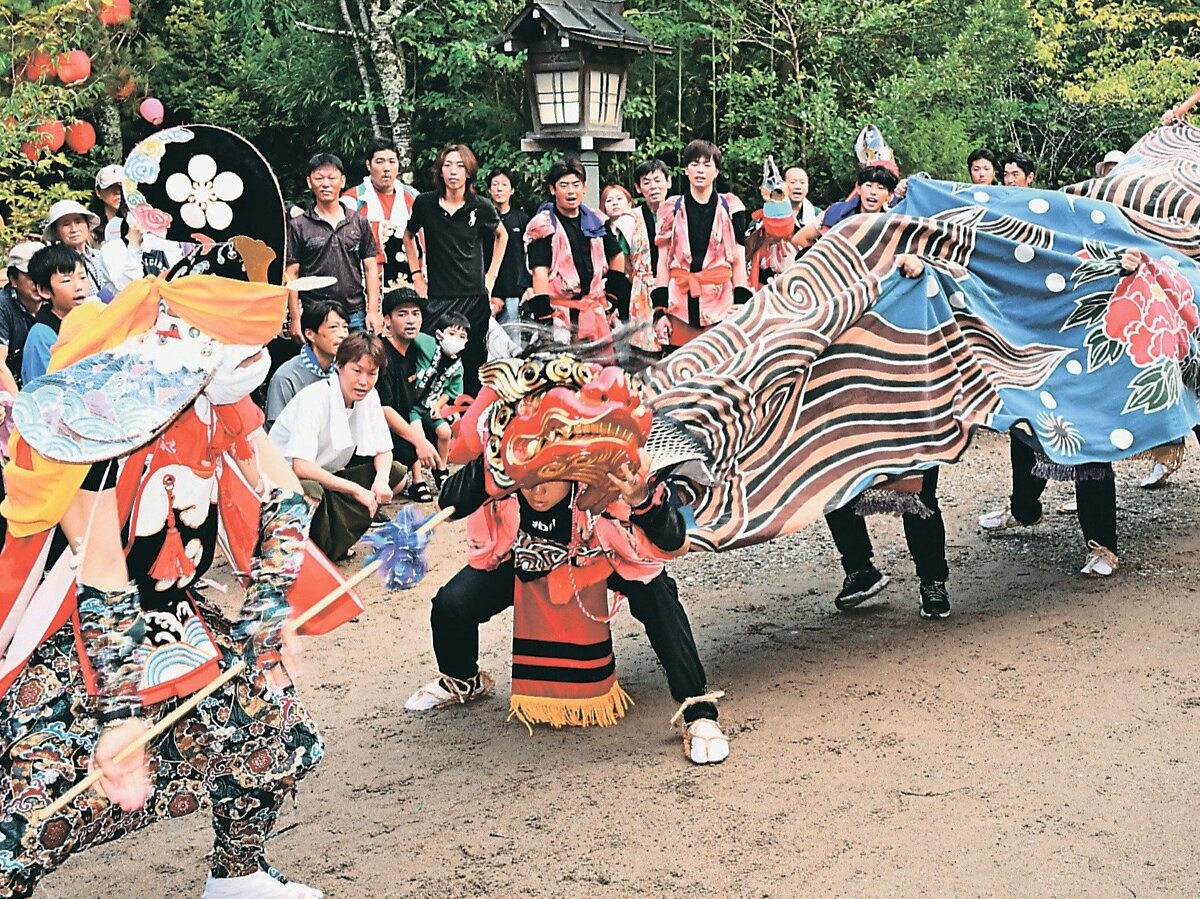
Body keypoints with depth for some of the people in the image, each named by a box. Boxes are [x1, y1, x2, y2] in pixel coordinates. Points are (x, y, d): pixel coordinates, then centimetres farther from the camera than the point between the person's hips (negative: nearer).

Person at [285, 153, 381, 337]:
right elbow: (291, 275, 2)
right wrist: (295, 319, -5)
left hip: (357, 317, 2)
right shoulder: (298, 226, 4)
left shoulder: (360, 223, 11)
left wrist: (373, 311, 2)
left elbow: (370, 268, 12)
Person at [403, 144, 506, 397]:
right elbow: (408, 236, 19)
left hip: (475, 297, 1)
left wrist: (491, 274, 13)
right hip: (436, 298, 0)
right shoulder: (425, 203, 1)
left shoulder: (480, 207, 1)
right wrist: (416, 274, 11)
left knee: (473, 364, 4)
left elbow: (502, 236, 20)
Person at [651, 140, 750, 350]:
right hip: (680, 307, 1)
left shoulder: (730, 209, 8)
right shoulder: (672, 211, 11)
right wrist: (660, 311, 2)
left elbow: (739, 262, 7)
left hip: (722, 306, -1)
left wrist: (741, 307, -2)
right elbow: (663, 264, 10)